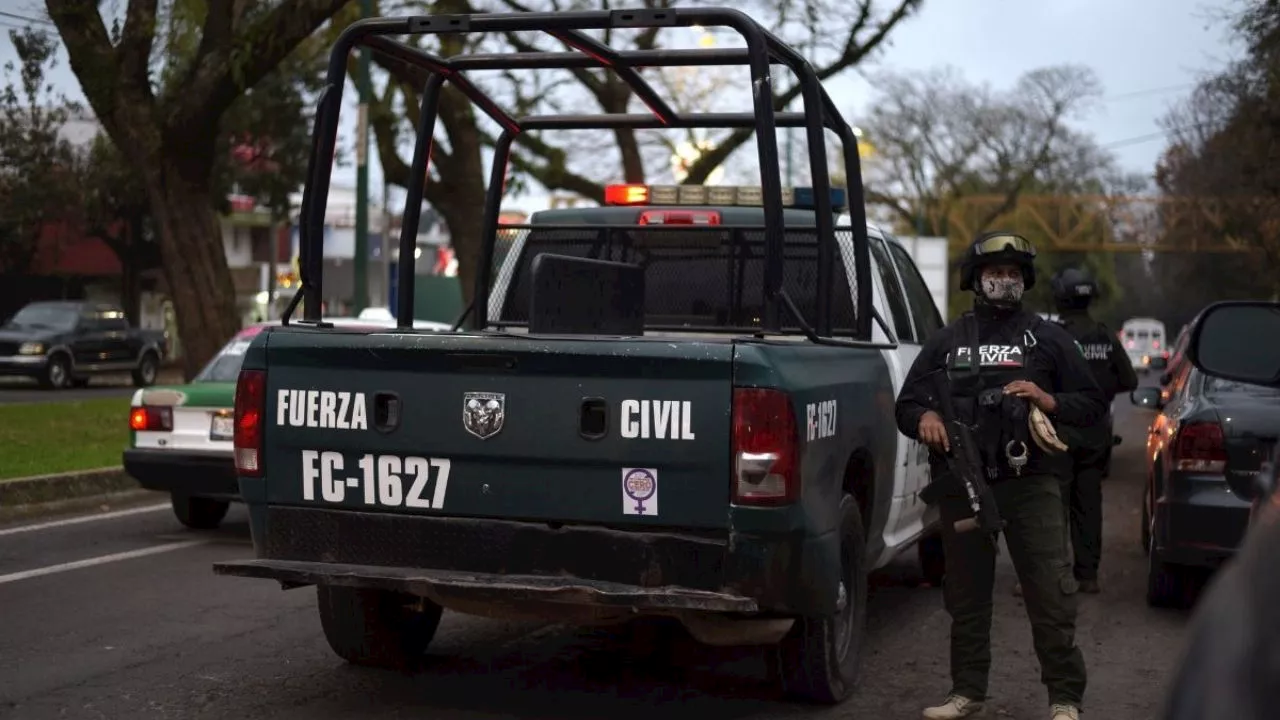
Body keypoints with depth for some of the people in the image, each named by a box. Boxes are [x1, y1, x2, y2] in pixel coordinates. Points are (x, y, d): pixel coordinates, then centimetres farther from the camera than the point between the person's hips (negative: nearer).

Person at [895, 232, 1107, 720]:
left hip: (1030, 484, -2)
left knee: (1051, 594, -6)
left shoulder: (1047, 339, 10)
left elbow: (1092, 404, 10)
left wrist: (1049, 401, -9)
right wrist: (924, 417, -9)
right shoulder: (946, 341, 14)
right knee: (966, 594, 10)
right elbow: (906, 404, 14)